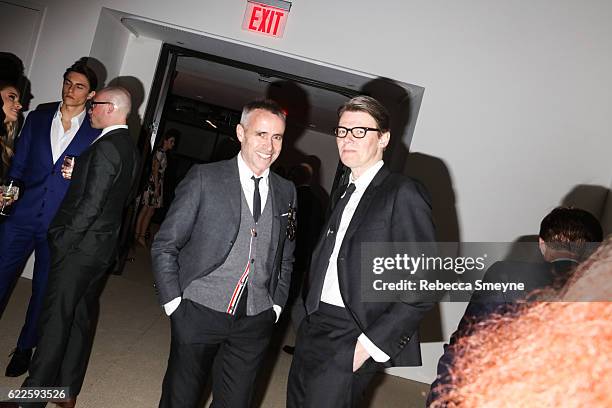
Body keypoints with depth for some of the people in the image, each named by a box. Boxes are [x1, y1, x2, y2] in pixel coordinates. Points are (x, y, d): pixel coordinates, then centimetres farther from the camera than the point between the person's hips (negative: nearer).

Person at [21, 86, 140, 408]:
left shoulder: (106, 147, -17)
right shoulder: (130, 148, 10)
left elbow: (91, 204, -21)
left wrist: (62, 241, -15)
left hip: (79, 247, -9)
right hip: (104, 246, 9)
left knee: (56, 320, 0)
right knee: (82, 317, 15)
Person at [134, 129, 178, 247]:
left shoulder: (162, 153, 14)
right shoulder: (160, 153, -13)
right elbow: (155, 171, -16)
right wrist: (156, 188, -18)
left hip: (156, 184, 9)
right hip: (154, 184, -9)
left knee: (145, 210, 10)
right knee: (150, 211, -4)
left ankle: (138, 234, 15)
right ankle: (141, 236, 1)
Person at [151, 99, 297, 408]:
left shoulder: (286, 192, 6)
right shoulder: (204, 178, -6)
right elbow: (164, 246, -3)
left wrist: (276, 306, 8)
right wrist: (174, 302, -7)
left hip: (255, 323, 3)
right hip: (199, 314, -2)